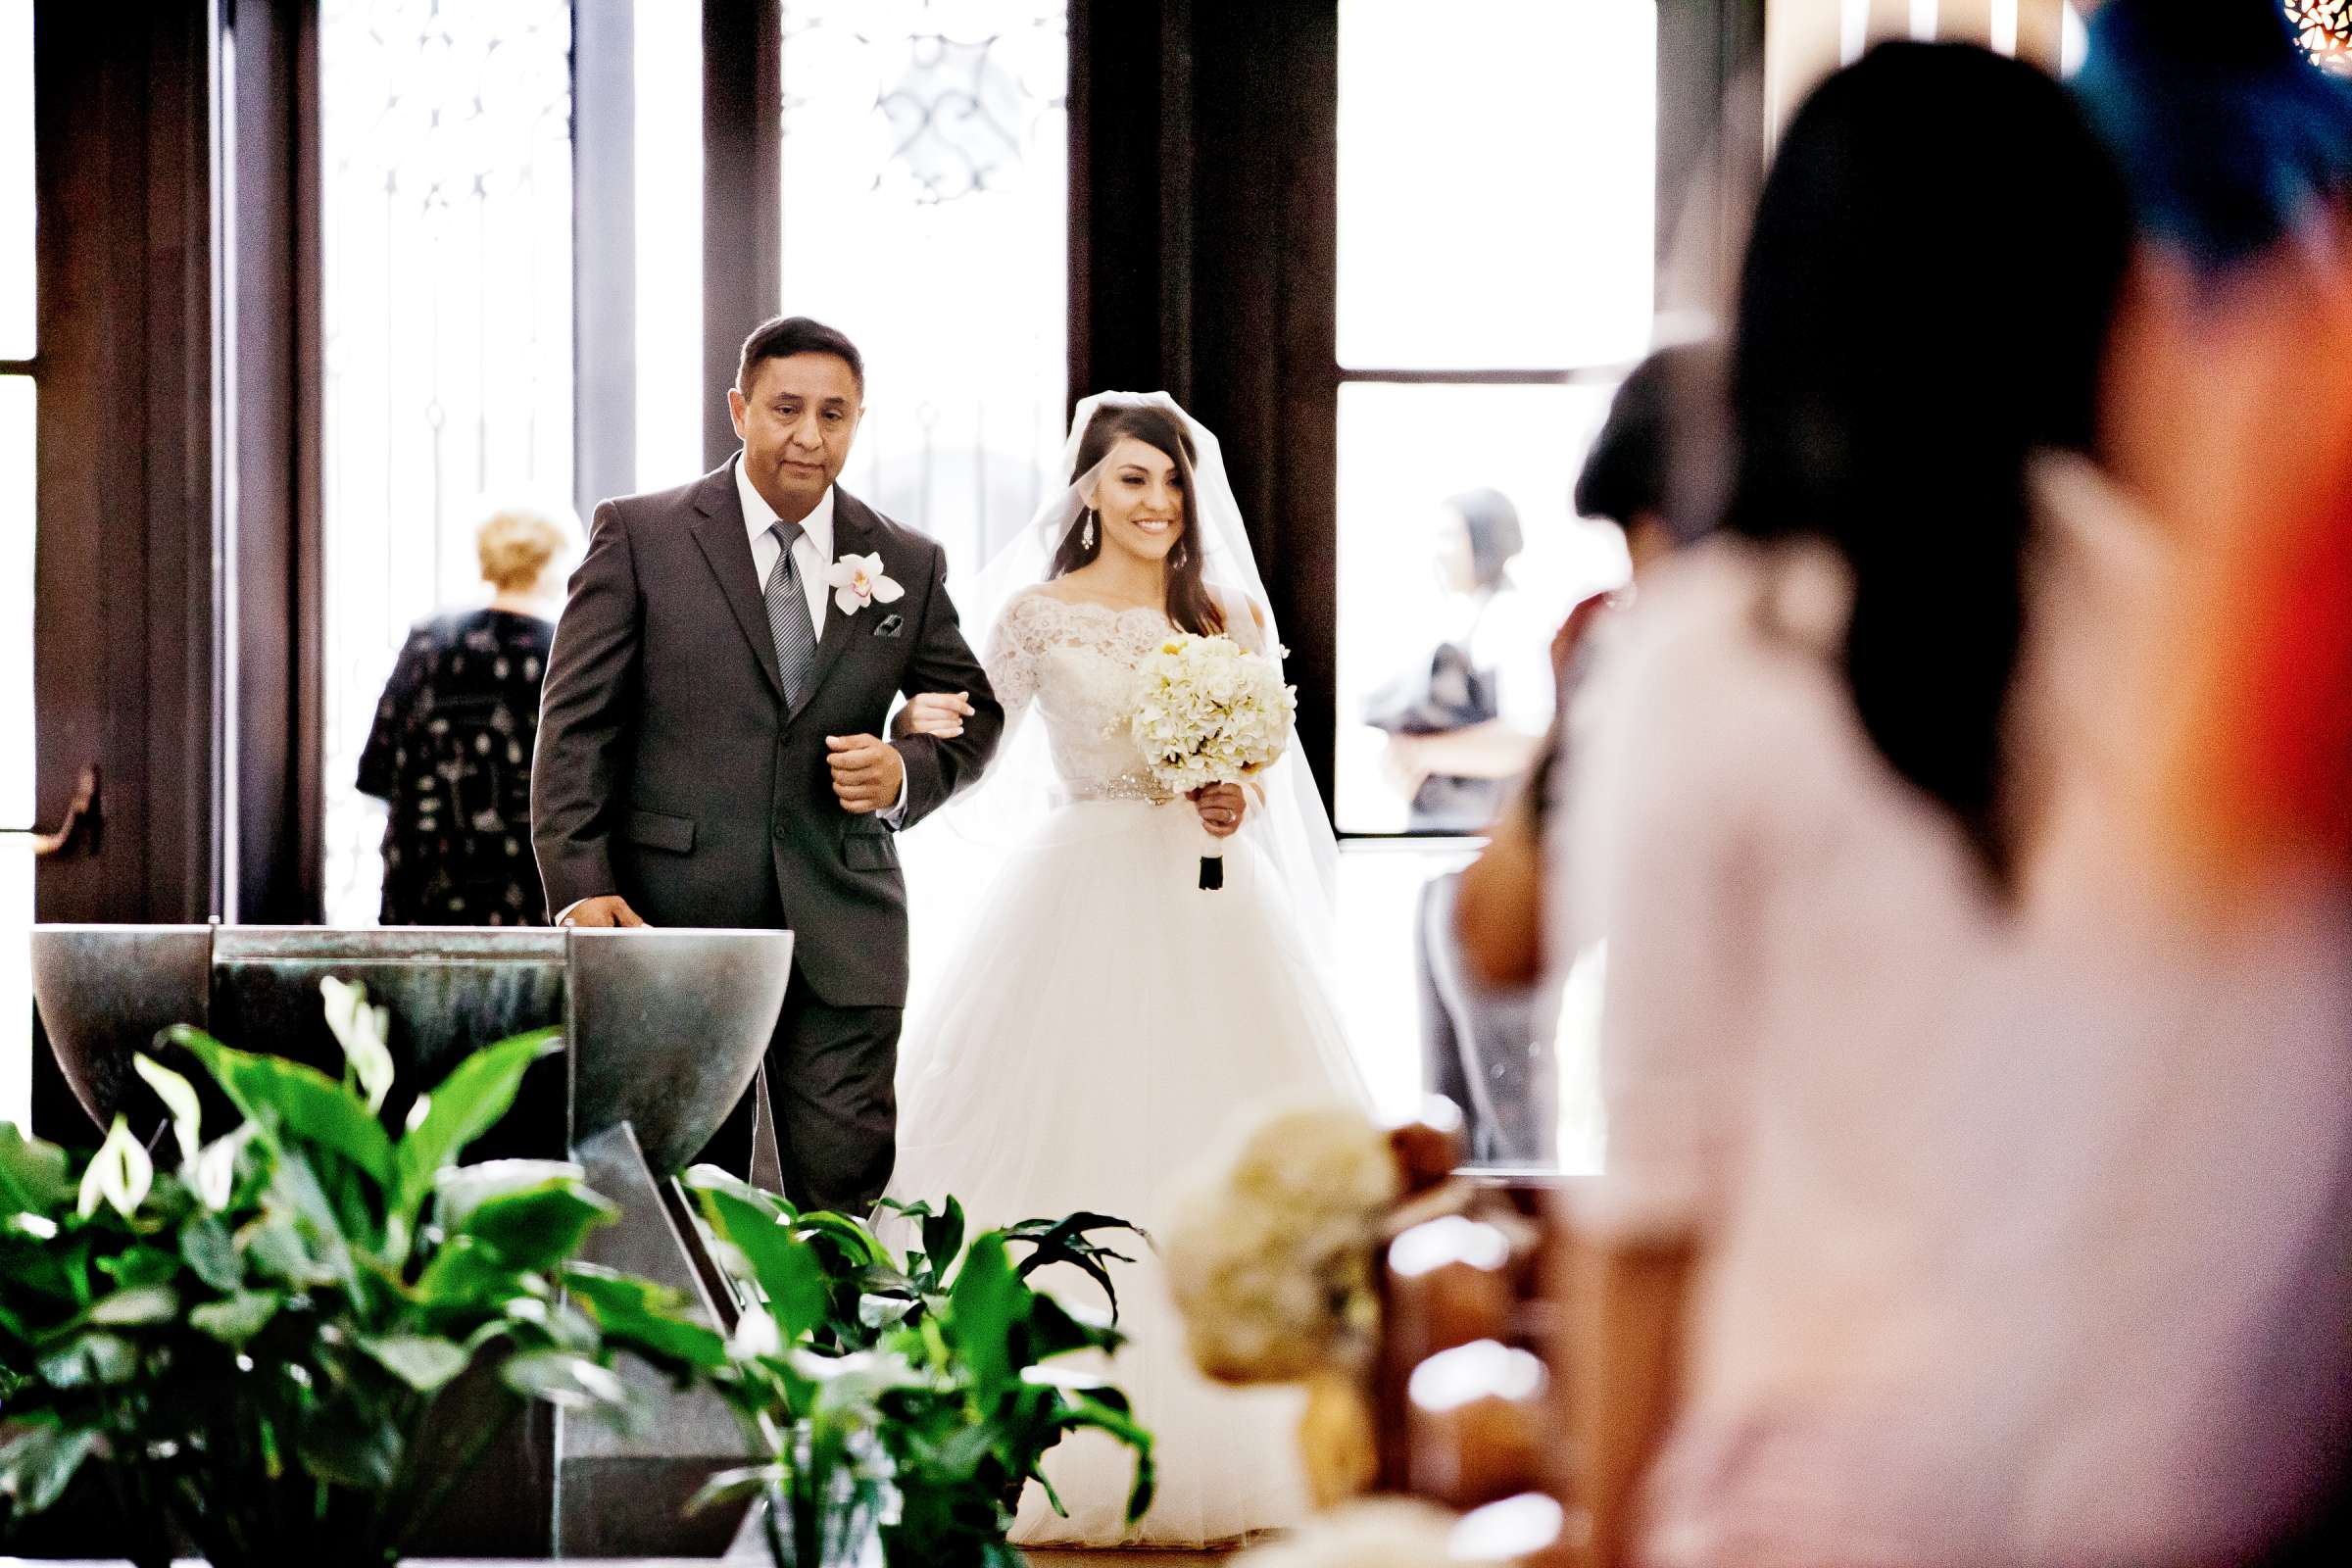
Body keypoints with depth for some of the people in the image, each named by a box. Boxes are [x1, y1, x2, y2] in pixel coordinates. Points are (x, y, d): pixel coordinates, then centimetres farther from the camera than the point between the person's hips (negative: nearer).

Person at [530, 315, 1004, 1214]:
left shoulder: (907, 565, 11)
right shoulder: (639, 535, 2)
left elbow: (973, 715, 19)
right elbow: (575, 722, 0)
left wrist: (908, 774, -4)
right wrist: (581, 887, -11)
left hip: (843, 930, 2)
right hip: (676, 918, -2)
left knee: (844, 1189, -4)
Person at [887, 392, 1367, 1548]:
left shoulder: (1228, 617, 11)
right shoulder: (1038, 613, 3)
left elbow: (1262, 767, 15)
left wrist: (1241, 801, -7)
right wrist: (919, 720, -21)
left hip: (1208, 910, 3)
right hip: (1081, 900, -2)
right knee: (1070, 1153, -6)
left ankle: (1209, 1455, 8)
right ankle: (1063, 1454, 1)